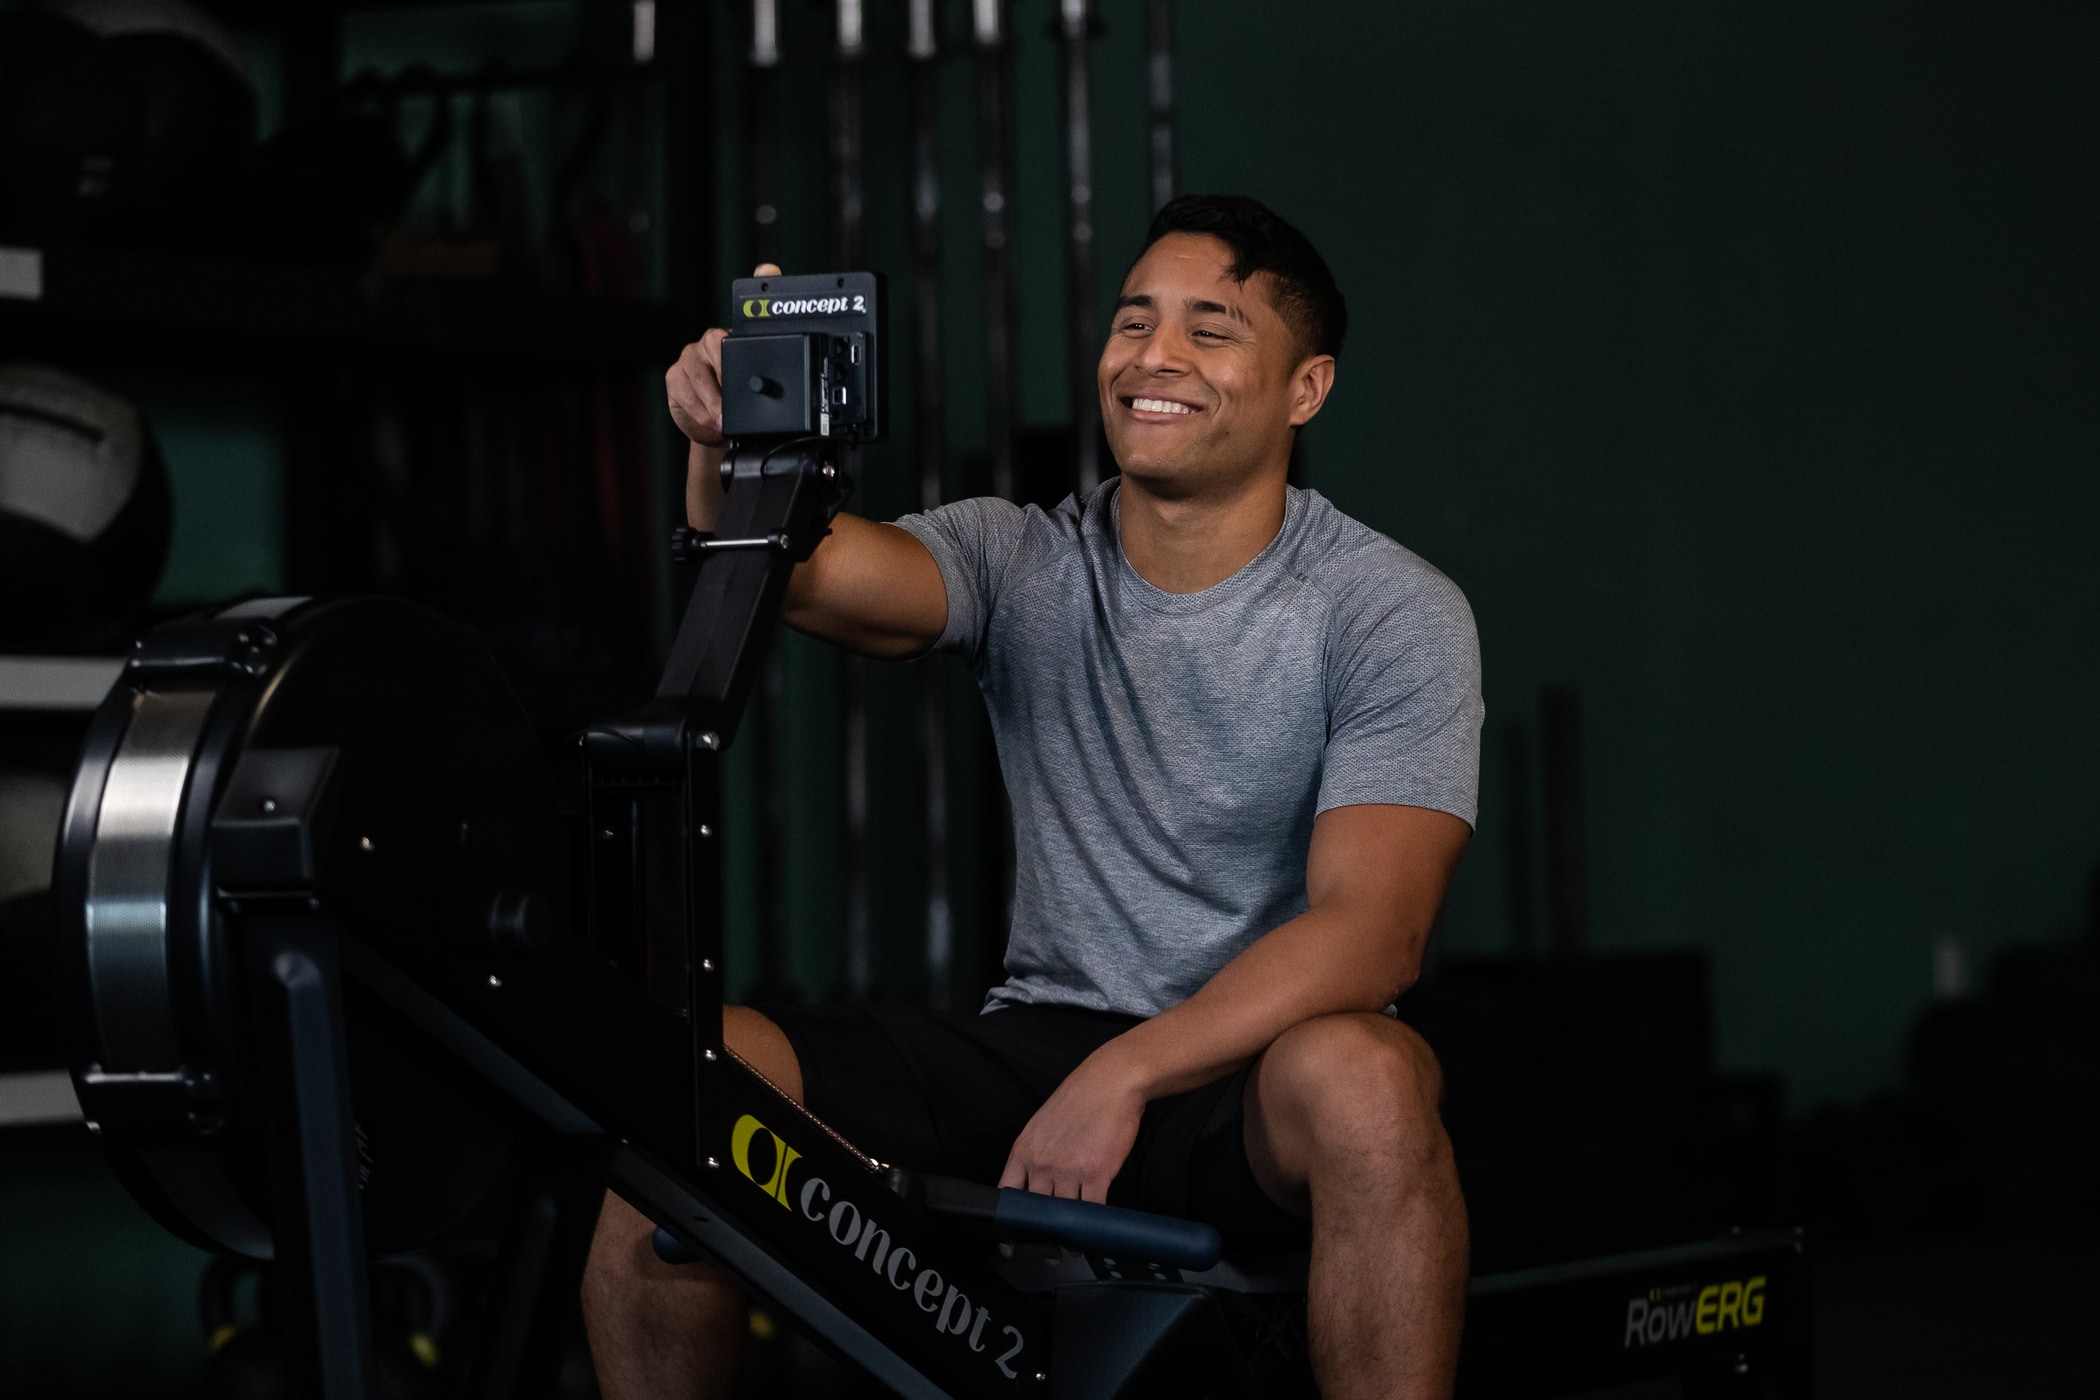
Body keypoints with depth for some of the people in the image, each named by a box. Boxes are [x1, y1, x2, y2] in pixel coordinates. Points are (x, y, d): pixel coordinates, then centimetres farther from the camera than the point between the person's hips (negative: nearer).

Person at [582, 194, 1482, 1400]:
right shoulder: (1026, 564, 5)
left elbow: (1370, 929, -16)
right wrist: (732, 440, -40)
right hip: (1036, 1044, 4)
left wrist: (1123, 1077, -28)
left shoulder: (1396, 613, -5)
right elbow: (818, 572, -16)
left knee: (1357, 1077, -38)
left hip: (1243, 1074, -3)